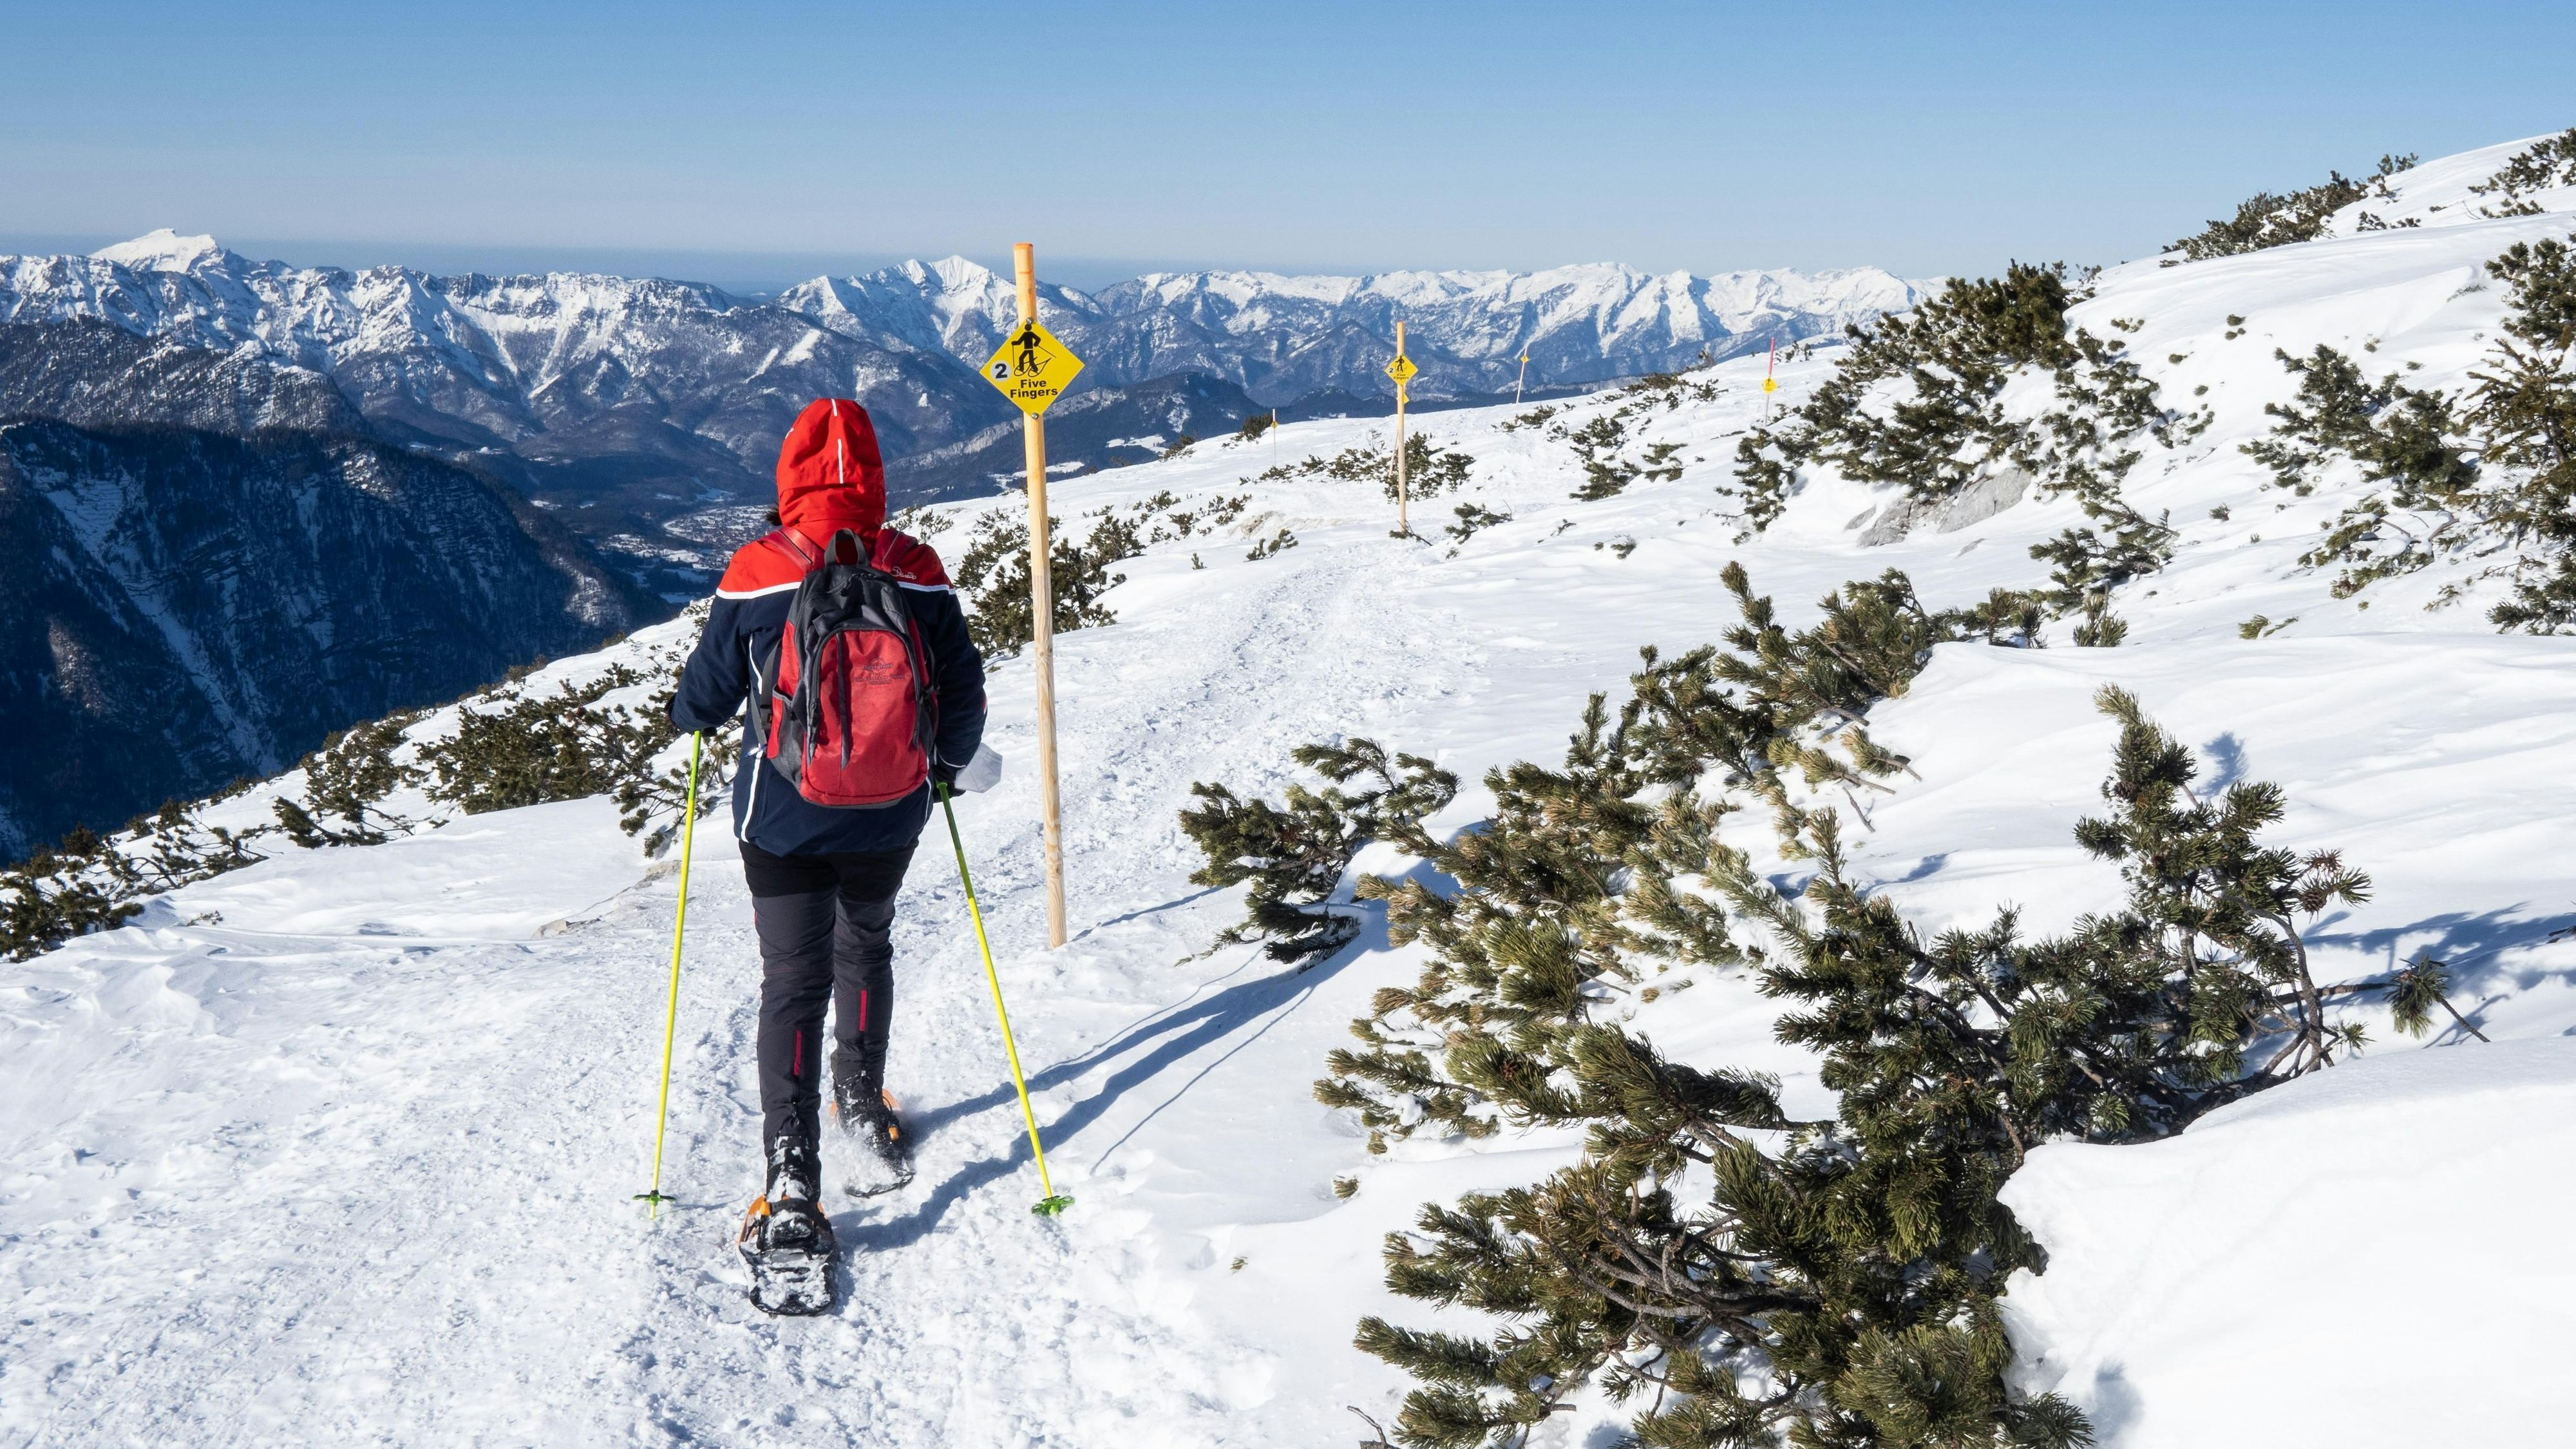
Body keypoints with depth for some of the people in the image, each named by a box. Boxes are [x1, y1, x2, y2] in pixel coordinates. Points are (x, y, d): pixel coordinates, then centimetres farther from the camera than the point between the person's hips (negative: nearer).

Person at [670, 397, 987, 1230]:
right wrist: (946, 762, 21)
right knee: (865, 951, 25)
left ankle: (792, 1175, -6)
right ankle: (863, 1111, 39)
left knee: (793, 980, 4)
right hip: (888, 818, 2)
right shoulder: (918, 575, -8)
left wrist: (684, 712, 21)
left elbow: (705, 699, -3)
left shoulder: (755, 576, -13)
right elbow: (964, 699, 1)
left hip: (782, 819, -2)